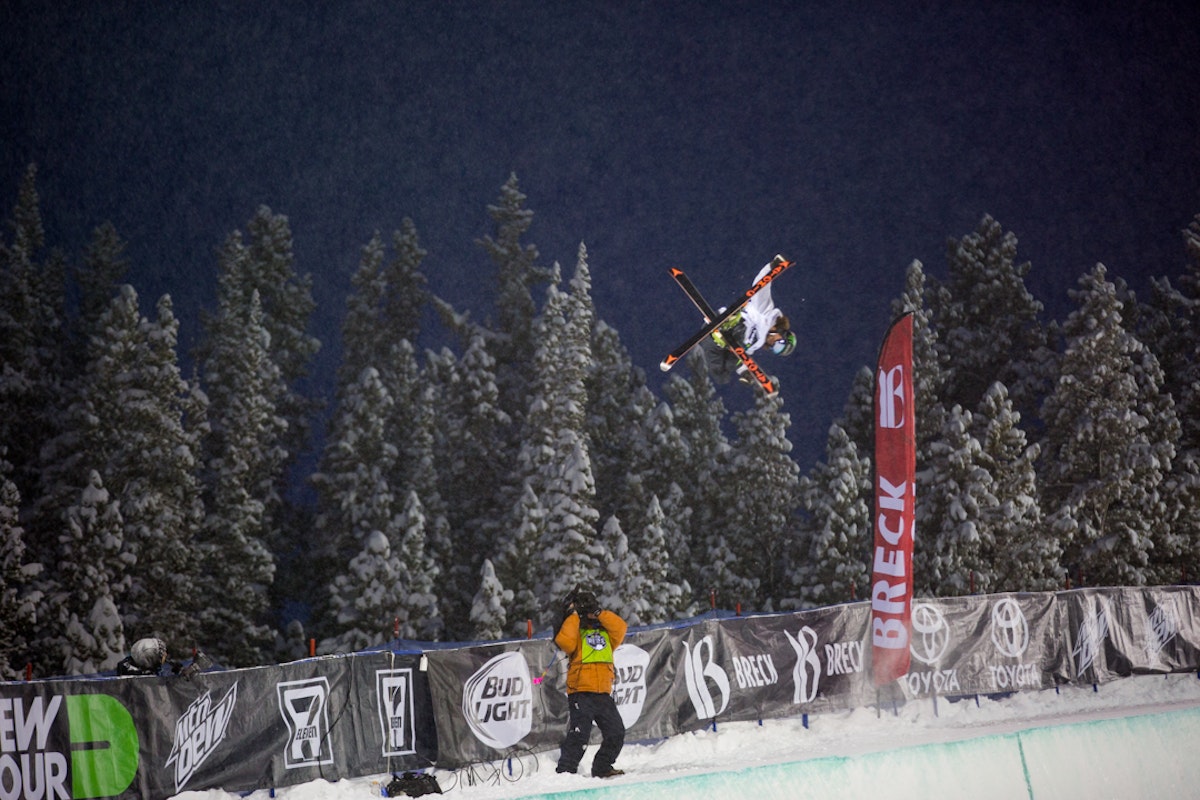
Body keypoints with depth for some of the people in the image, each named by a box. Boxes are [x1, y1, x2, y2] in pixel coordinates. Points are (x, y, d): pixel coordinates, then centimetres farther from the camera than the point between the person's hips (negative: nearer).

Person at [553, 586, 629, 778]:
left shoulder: (606, 633, 19)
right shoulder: (575, 632, 5)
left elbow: (620, 628, 1)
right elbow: (564, 640, -16)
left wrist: (599, 613, -2)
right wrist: (574, 615, -8)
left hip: (603, 694, 5)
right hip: (581, 693, -5)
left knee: (616, 733, 5)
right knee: (579, 734, -15)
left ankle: (602, 768, 21)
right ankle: (565, 770, -10)